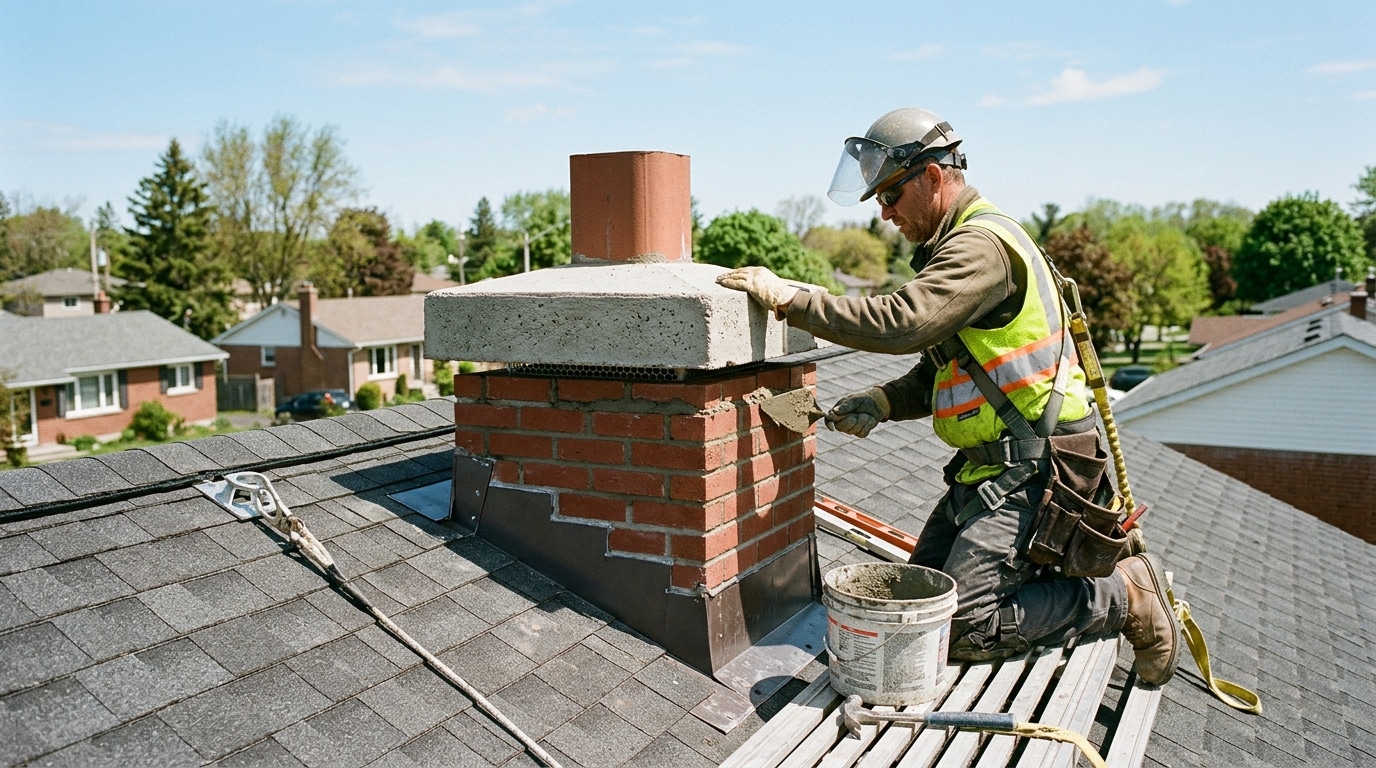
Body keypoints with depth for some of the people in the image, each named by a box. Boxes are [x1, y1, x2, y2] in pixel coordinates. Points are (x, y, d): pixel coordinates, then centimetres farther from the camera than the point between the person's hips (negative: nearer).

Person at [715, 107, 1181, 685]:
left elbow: (903, 323, -33)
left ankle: (1122, 598, 5)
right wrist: (882, 402, -1)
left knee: (960, 628, -12)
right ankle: (1064, 572, 20)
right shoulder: (956, 245, 16)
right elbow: (937, 369, 17)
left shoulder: (983, 245, -17)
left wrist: (790, 299, -26)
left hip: (1034, 471, -10)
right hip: (988, 465, 10)